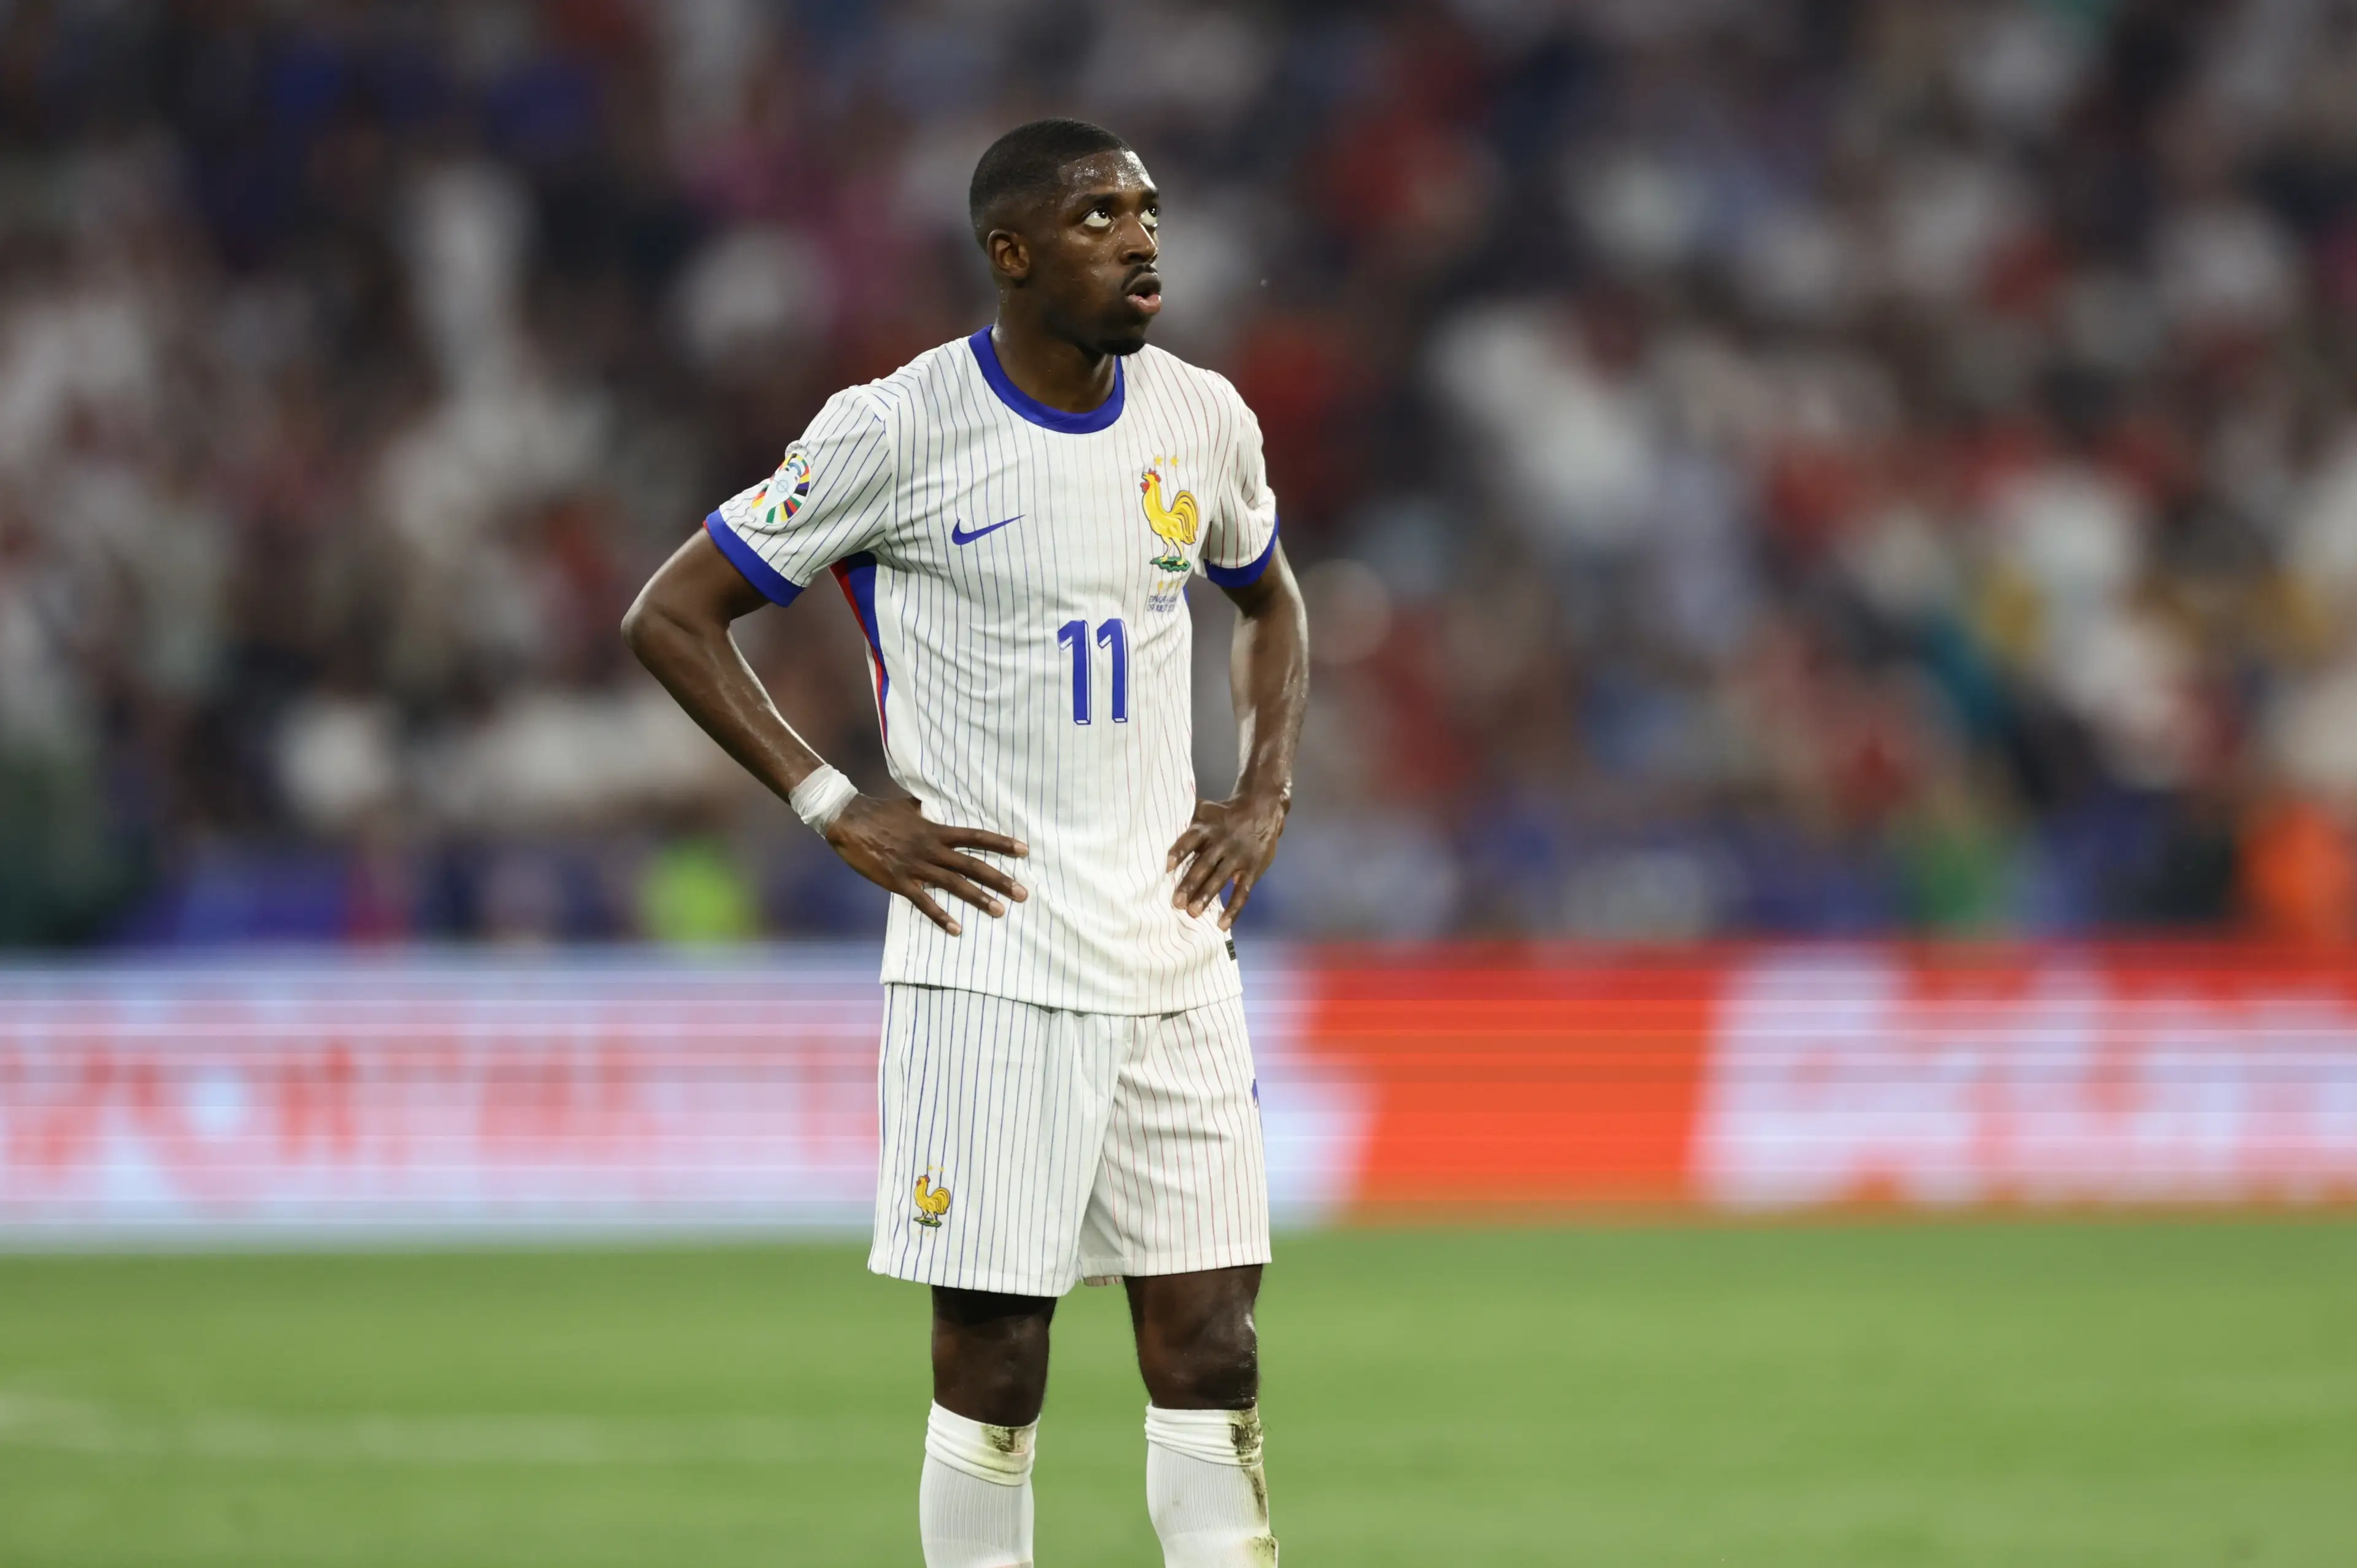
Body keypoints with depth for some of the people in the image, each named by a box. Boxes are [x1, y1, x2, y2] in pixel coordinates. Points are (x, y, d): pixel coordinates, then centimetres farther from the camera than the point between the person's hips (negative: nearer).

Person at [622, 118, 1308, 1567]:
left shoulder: (1202, 418, 7)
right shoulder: (901, 430, -9)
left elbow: (1271, 605, 27)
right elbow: (673, 616, -2)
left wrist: (1266, 794, 10)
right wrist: (837, 810, -9)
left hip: (1175, 953, 5)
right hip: (991, 958, -5)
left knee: (1212, 1357, 2)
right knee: (993, 1365, -2)